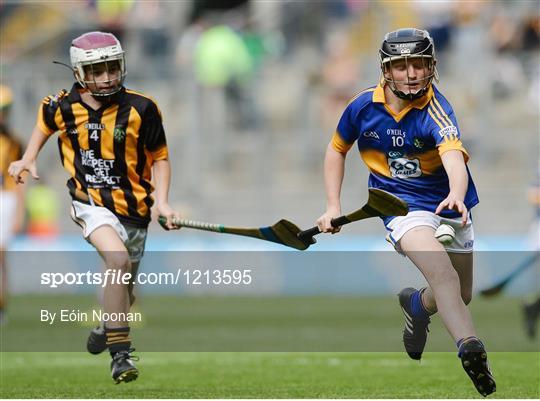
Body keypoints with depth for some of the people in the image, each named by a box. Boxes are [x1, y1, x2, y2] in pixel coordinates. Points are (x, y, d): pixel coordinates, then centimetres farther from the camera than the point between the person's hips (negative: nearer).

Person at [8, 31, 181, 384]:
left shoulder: (141, 110, -11)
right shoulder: (64, 107, -7)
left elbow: (159, 157, 1)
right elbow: (46, 122, 19)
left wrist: (162, 202, -9)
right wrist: (29, 159, 13)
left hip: (133, 206, 2)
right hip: (92, 203, -2)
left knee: (124, 292, 15)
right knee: (119, 260, -30)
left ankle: (107, 327, 52)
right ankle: (120, 354, -24)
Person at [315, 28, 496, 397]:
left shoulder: (435, 109, -21)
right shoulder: (363, 106, -10)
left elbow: (453, 153, -41)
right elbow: (337, 149, 9)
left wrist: (457, 194, -61)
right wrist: (333, 206, 2)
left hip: (449, 204, 1)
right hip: (403, 206, -1)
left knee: (461, 295, 13)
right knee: (442, 273, -29)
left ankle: (417, 304, 47)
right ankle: (471, 350, -40)